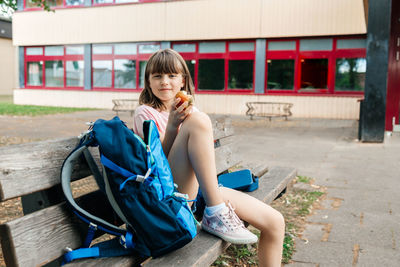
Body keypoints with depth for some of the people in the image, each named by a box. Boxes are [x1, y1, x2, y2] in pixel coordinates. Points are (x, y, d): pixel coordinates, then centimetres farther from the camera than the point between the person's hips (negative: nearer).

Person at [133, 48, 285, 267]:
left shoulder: (189, 110, 18)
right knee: (198, 120, -27)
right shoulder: (145, 113, 0)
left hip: (203, 190, 6)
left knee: (275, 222, -5)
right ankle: (215, 215, -24)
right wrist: (172, 126, -19)